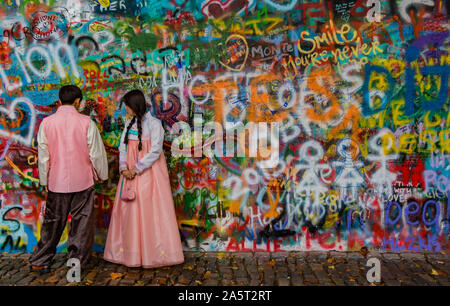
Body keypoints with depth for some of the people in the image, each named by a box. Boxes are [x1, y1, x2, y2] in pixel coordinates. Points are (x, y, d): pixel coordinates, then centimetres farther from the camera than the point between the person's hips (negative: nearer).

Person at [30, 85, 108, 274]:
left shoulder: (46, 123, -2)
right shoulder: (86, 122, -8)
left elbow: (43, 156, 4)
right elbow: (96, 152, -3)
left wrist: (44, 180, 16)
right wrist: (102, 174, 11)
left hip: (56, 182, 2)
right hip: (82, 180, -2)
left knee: (52, 221, 14)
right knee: (81, 221, 9)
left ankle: (40, 262, 24)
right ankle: (77, 260, 16)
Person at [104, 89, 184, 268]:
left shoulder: (154, 124, -7)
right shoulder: (129, 124, 14)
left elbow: (155, 151, -13)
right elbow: (123, 147, 9)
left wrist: (137, 169, -14)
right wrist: (123, 168, -6)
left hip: (149, 173, -6)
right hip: (130, 173, 6)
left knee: (150, 211, -4)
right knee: (129, 211, 7)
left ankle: (155, 253, 7)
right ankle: (131, 252, 18)